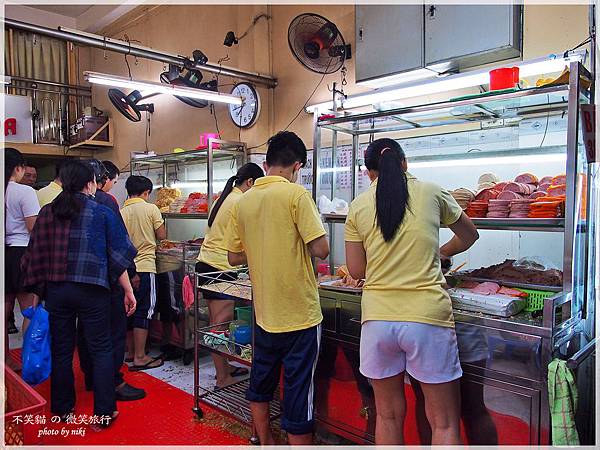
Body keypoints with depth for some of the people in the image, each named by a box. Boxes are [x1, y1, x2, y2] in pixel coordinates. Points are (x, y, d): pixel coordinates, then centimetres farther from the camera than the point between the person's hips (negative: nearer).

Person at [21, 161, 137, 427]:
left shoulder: (46, 213, 5)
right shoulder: (102, 212, -5)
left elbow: (34, 255, 10)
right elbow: (118, 256, -5)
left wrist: (39, 289, 20)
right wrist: (129, 292, 1)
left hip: (56, 290, 4)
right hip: (92, 290, -4)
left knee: (61, 350, 16)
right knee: (101, 350, 7)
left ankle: (61, 408, 30)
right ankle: (105, 412, 12)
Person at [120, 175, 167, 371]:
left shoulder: (121, 211, 3)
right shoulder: (150, 208, -7)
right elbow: (162, 236, -3)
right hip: (145, 266, -5)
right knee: (143, 311, 0)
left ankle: (131, 351, 26)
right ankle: (140, 357, 3)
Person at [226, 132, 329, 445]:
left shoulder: (243, 202, 4)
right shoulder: (295, 193, -13)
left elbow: (234, 257, 8)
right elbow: (321, 249, -17)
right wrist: (301, 243, 3)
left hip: (264, 313, 6)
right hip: (299, 315, -6)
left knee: (259, 385, 23)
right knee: (298, 394, 7)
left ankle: (265, 443, 40)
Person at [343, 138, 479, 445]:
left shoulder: (358, 207, 3)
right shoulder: (432, 193, 2)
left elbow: (356, 271, 6)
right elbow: (469, 235, 18)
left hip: (377, 318, 2)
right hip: (427, 316, -1)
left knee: (388, 415, 18)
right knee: (444, 422, 12)